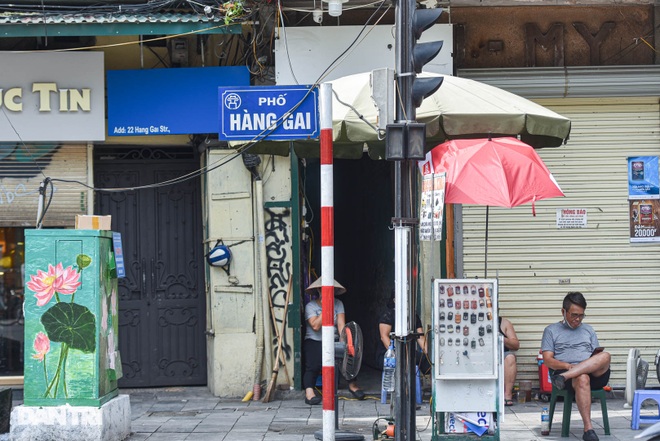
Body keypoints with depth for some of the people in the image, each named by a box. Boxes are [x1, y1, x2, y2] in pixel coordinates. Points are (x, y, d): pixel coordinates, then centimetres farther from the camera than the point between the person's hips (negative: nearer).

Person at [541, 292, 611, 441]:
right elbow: (548, 360, 5)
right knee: (582, 378, -42)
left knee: (605, 356, -33)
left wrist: (596, 362, -5)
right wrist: (568, 366, -14)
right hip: (565, 370, -3)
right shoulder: (551, 330, 18)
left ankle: (563, 377, -43)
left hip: (596, 374, 3)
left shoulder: (588, 330, 29)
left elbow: (597, 356, 21)